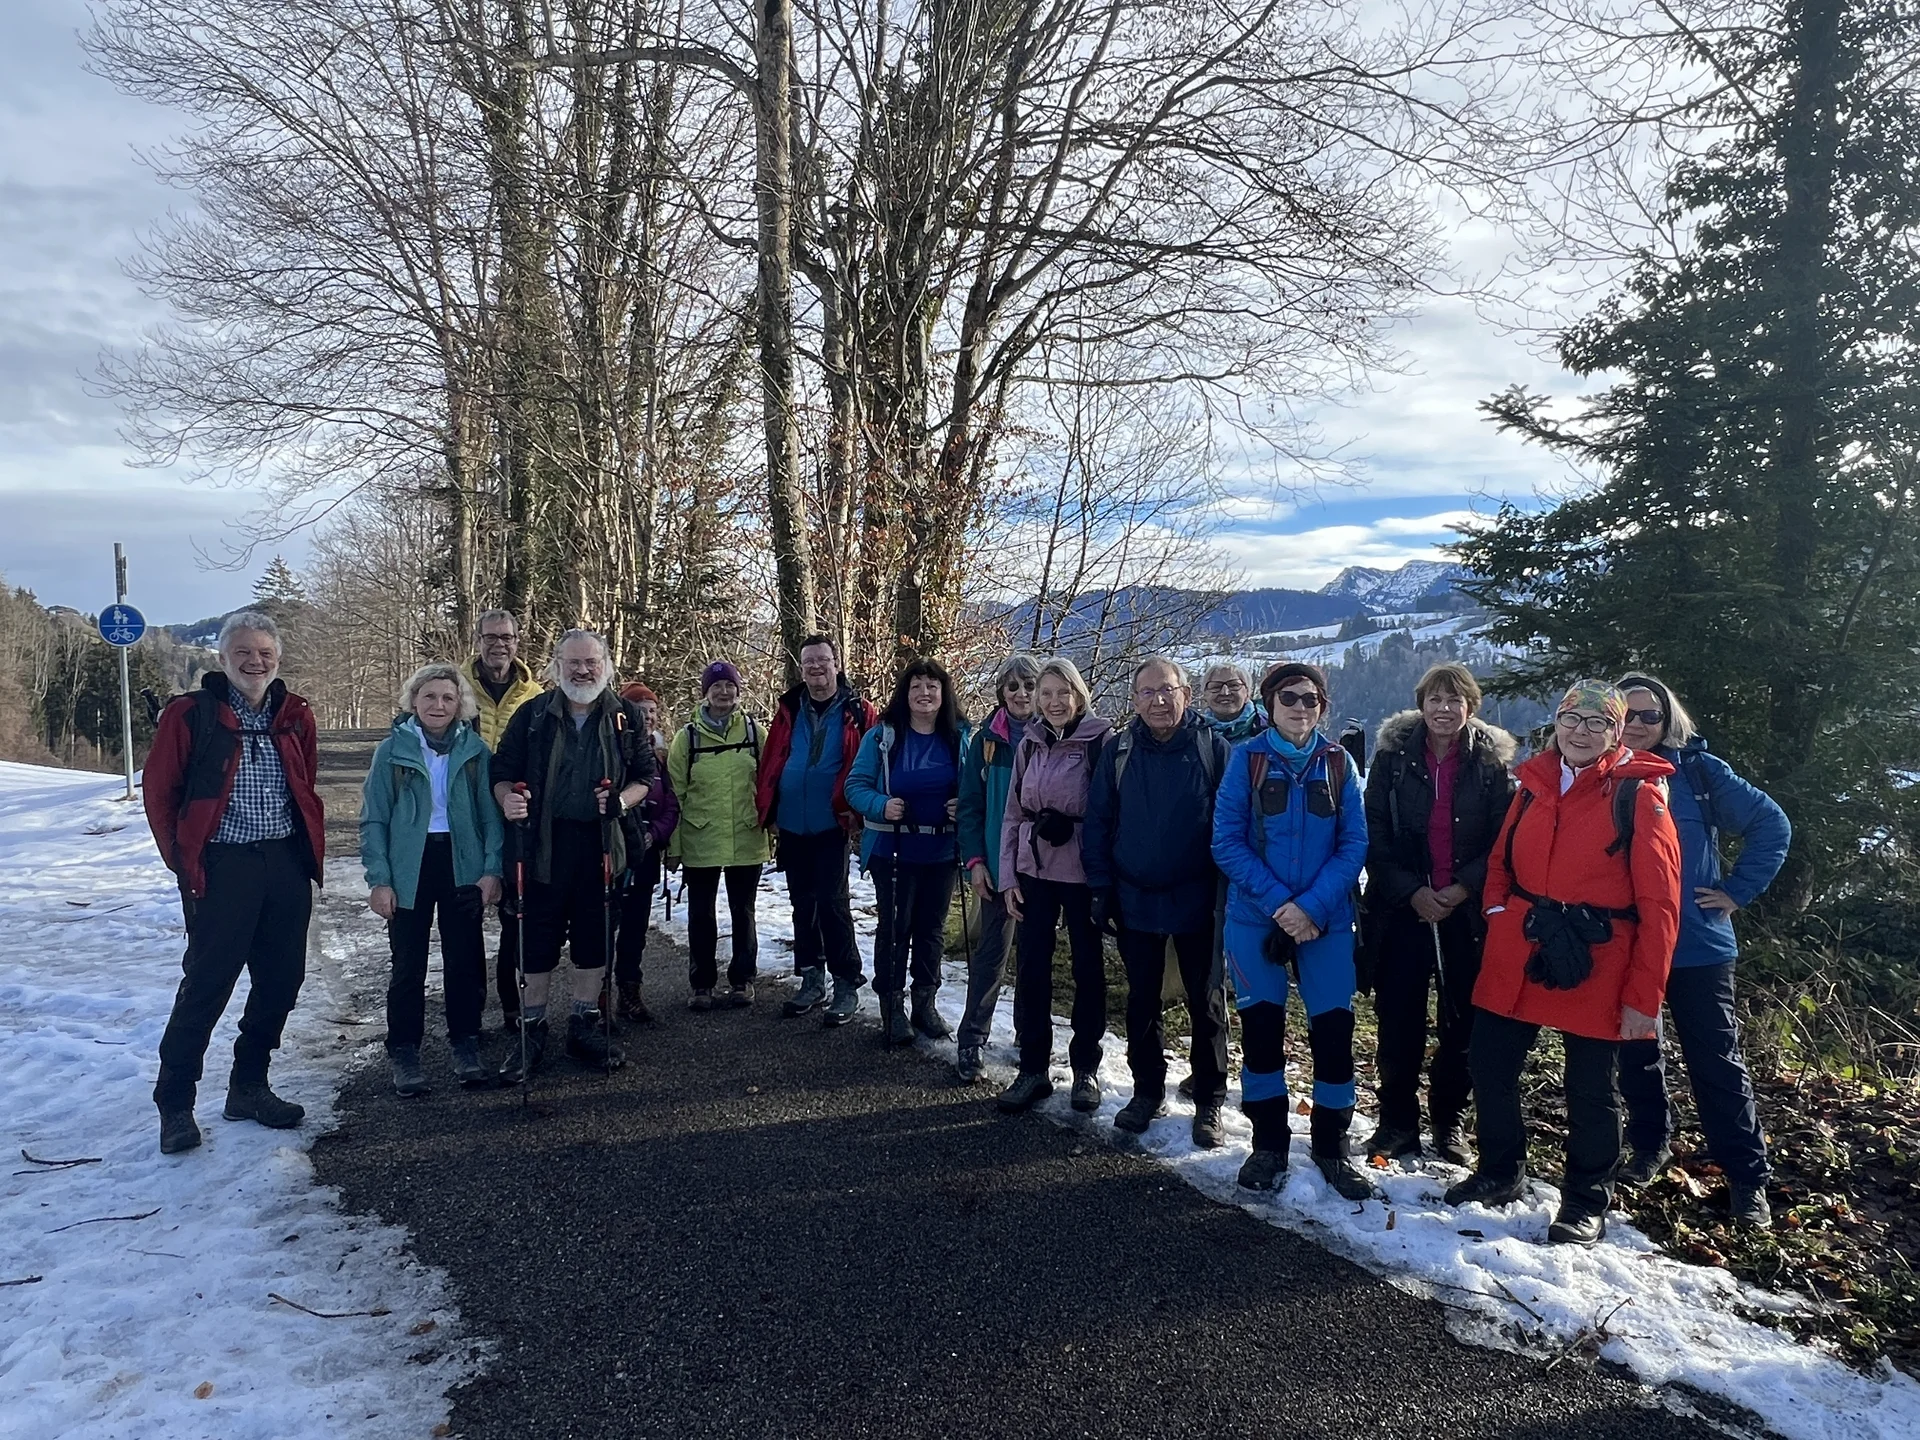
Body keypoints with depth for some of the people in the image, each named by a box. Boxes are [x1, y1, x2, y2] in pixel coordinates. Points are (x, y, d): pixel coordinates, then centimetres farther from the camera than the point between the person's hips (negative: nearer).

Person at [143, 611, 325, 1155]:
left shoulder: (295, 716, 7)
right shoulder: (190, 715, -6)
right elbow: (160, 792, -1)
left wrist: (311, 849, 10)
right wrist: (183, 861, -3)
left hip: (287, 865, 5)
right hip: (222, 866, -5)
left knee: (281, 981, 10)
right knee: (206, 985, 0)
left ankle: (248, 1087, 28)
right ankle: (174, 1104, 15)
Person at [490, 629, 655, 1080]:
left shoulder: (626, 717, 5)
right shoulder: (532, 715, 2)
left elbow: (647, 774, 8)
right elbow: (502, 771, 4)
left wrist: (622, 799, -11)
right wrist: (508, 798, -18)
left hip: (602, 844, 2)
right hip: (544, 844, -1)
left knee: (595, 936, 11)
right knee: (538, 938, 2)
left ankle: (585, 1023, 26)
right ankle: (532, 1029, 17)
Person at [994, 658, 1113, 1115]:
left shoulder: (1099, 741, -8)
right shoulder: (1029, 744, 7)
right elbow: (1013, 814, 10)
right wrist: (1008, 876, 5)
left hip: (1083, 875, -4)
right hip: (1034, 872, 4)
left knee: (1088, 970, 9)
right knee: (1031, 971, 5)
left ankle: (1086, 1068, 23)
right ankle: (1032, 1070, 17)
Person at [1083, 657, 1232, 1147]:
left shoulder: (1214, 748, -7)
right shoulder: (1118, 751, 0)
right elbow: (1097, 822, 2)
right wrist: (1101, 886, -2)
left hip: (1198, 900, -2)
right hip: (1135, 900, 2)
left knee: (1206, 1003, 8)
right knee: (1141, 1000, 14)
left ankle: (1210, 1102, 22)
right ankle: (1147, 1091, 30)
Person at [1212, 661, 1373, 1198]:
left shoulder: (1338, 763, 1)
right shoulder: (1246, 759, -3)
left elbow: (1354, 844, -2)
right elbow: (1227, 842, -7)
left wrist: (1314, 908, -15)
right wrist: (1280, 904, -16)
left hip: (1327, 921, 1)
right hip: (1255, 918, -1)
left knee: (1334, 1030, 2)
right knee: (1261, 1029, 7)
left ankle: (1332, 1145, 21)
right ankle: (1268, 1143, 23)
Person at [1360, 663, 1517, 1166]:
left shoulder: (1492, 762, 1)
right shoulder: (1394, 756, -1)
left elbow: (1502, 842, 1)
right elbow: (1374, 836, -3)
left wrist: (1463, 889, -11)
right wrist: (1412, 891, -11)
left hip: (1468, 913, 1)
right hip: (1400, 911, 0)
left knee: (1462, 1024, 8)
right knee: (1398, 1022, 6)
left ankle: (1448, 1124, 25)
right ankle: (1397, 1123, 21)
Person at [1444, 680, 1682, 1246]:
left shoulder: (1638, 795, -8)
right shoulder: (1534, 784, 7)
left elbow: (1659, 905, -10)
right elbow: (1500, 862, 17)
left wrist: (1643, 996, -13)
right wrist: (1499, 913, -1)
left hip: (1596, 968, -5)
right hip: (1515, 959, 5)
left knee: (1590, 1089, 9)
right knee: (1489, 1066, 11)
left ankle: (1586, 1201, 29)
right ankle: (1500, 1173, 33)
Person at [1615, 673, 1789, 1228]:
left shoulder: (1698, 771, -4)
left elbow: (1772, 825, 1)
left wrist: (1737, 891, -4)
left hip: (1697, 945, -2)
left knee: (1716, 1060, 3)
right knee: (1635, 1053, 14)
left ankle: (1747, 1176, 14)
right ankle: (1649, 1146, 32)